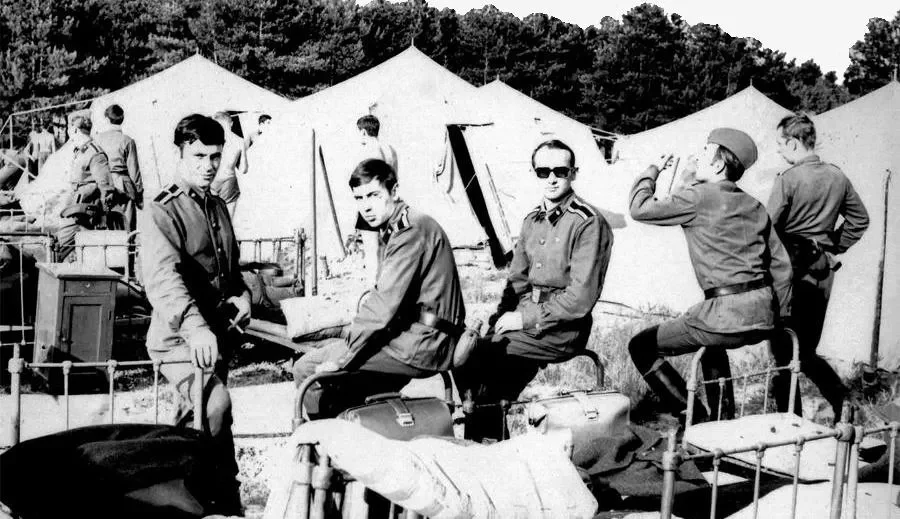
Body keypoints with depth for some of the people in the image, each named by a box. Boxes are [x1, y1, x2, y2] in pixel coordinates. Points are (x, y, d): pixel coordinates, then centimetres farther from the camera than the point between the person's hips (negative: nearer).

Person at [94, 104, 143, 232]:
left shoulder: (98, 139, 3)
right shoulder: (127, 141, -4)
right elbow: (134, 169, -3)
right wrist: (139, 193, 4)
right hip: (123, 187, -3)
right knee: (127, 227, -1)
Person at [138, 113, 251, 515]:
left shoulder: (218, 208, 15)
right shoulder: (160, 213, -12)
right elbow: (163, 278, -28)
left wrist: (242, 294, 6)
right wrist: (195, 327, -44)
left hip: (217, 334, 8)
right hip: (179, 336, -8)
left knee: (197, 420, 17)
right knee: (216, 406, -28)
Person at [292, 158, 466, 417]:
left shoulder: (411, 230, -15)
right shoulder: (390, 230, 18)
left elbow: (385, 303, -22)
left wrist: (339, 359, -19)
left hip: (421, 344, -10)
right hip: (423, 340, 10)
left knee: (307, 368, -8)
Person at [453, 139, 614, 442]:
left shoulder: (589, 224, -11)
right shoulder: (532, 220, 14)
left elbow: (581, 297, -17)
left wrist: (526, 318, -17)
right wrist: (503, 317, 0)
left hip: (562, 329, -7)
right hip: (524, 318, 7)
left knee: (471, 358, -20)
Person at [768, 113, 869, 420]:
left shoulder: (787, 179, -14)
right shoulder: (838, 177, 5)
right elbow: (860, 219, 15)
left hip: (792, 269, -6)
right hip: (823, 270, 6)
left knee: (784, 349, 3)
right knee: (807, 348, 17)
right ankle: (840, 397, 1)